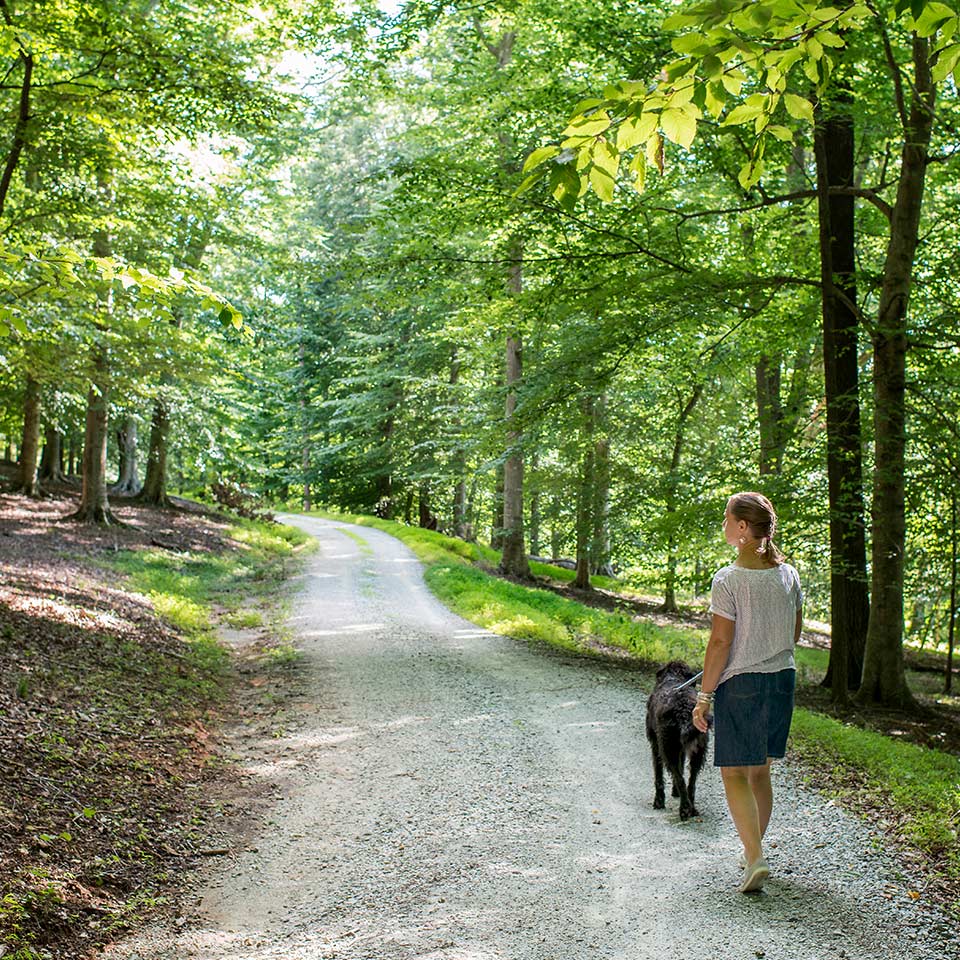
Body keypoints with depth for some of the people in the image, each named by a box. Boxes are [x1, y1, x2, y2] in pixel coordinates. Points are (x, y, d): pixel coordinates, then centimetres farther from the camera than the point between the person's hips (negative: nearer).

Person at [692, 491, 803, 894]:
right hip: (782, 679, 6)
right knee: (760, 770, 18)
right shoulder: (788, 573, 3)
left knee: (735, 773, 0)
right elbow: (795, 634, 11)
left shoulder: (729, 580, -16)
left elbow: (720, 642, -15)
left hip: (741, 683, -6)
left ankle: (755, 857, -11)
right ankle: (753, 850, 28)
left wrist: (704, 696, -8)